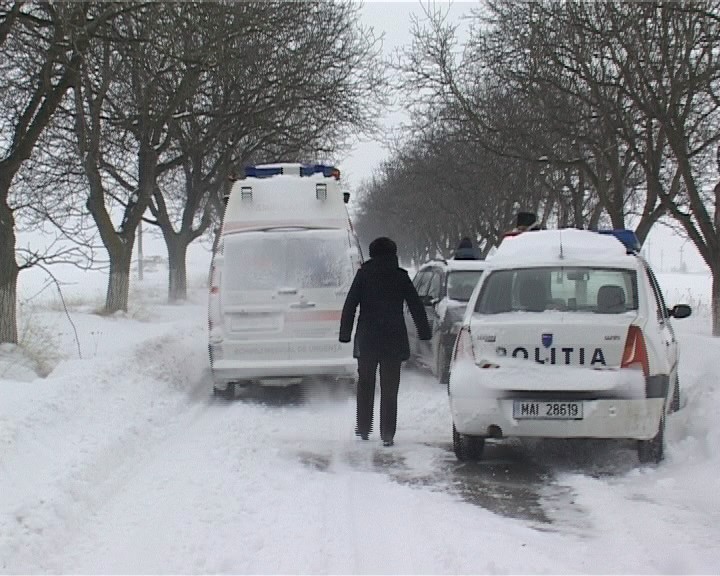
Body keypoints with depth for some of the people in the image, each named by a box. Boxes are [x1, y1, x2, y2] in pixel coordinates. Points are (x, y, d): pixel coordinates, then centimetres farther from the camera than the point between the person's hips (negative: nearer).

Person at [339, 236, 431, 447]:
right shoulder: (401, 277, 1)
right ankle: (387, 434, -3)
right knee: (389, 388, 2)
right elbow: (416, 306, 3)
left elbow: (350, 305, -3)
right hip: (394, 339, 0)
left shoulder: (363, 274, 0)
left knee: (365, 385, 15)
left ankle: (363, 429, 17)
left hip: (367, 338, 0)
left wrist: (345, 333, -1)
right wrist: (424, 333, 10)